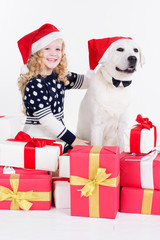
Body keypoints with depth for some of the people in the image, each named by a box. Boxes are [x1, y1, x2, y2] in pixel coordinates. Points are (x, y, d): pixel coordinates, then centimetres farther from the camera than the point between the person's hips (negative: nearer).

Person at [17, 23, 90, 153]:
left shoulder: (60, 77, 7)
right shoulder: (34, 85, -16)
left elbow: (87, 81, 19)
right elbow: (46, 120, -17)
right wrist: (72, 140, -14)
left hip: (58, 136, 7)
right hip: (38, 140, -7)